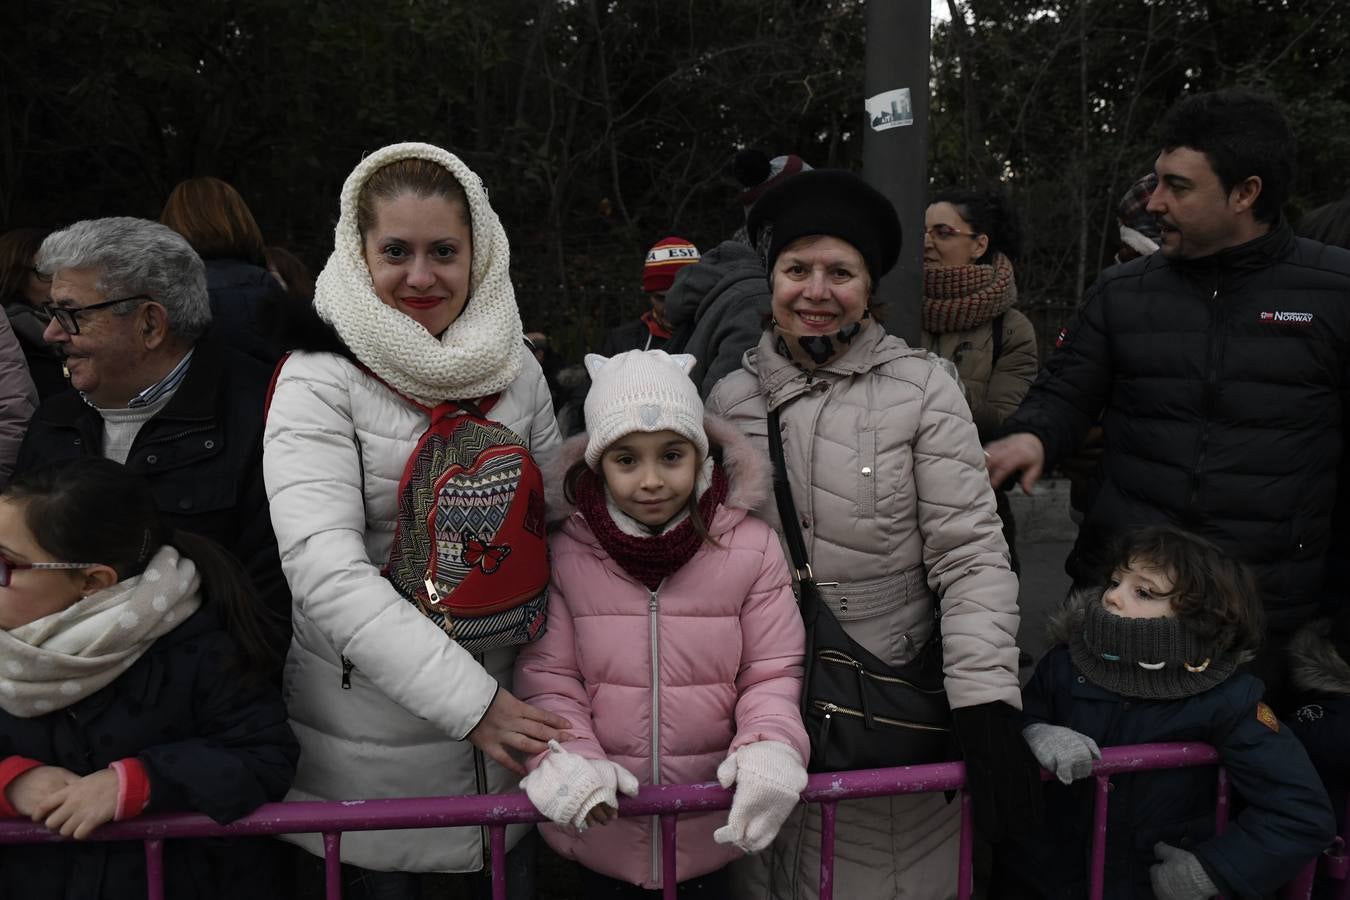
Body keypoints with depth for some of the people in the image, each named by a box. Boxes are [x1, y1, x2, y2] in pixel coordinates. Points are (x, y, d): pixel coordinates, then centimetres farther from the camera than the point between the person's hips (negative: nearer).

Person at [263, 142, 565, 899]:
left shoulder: (517, 368, 1)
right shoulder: (320, 382, -12)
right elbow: (327, 572, -22)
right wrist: (467, 700, -25)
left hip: (510, 715, 4)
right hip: (373, 734, -3)